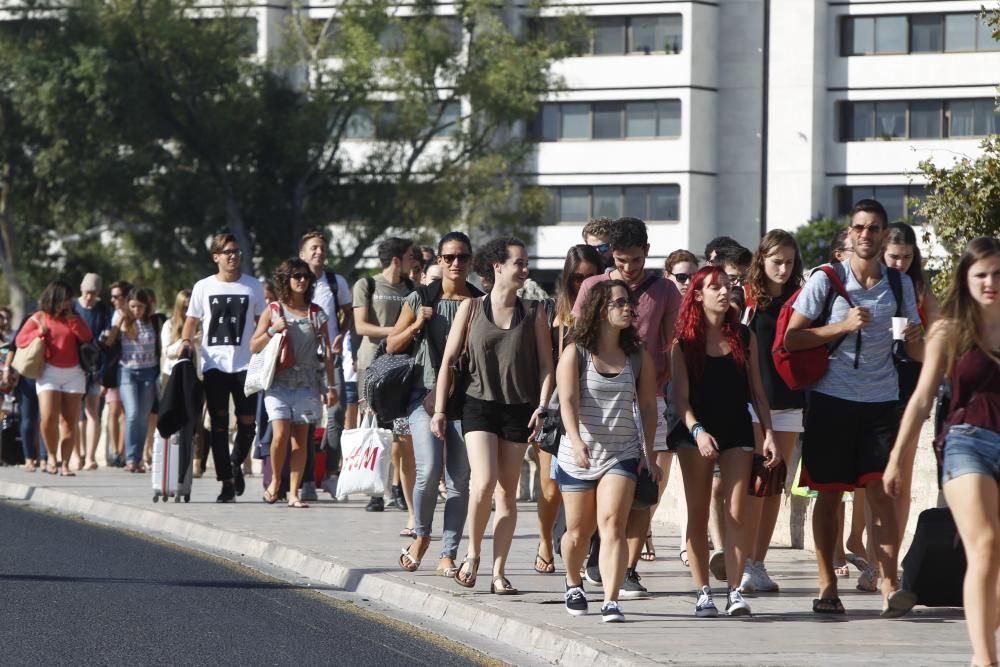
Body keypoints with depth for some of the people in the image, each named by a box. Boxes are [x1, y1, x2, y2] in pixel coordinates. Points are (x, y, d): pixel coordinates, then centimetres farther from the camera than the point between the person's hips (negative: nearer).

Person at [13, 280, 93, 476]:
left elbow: (87, 338, 2)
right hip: (49, 372, -3)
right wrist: (39, 333, -11)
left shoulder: (73, 317, 12)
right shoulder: (39, 318, 3)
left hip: (73, 373, 3)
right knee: (49, 417, -18)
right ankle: (52, 456, 4)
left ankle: (64, 462, 2)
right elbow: (20, 341, 2)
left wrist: (74, 321, -5)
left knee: (69, 420, -2)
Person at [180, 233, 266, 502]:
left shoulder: (253, 286, 7)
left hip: (245, 365, 0)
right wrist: (185, 341, -7)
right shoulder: (204, 287, 7)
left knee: (247, 422, -2)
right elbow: (192, 320, 12)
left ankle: (236, 463, 27)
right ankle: (226, 483, 3)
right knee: (219, 424, -1)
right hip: (214, 365, 0)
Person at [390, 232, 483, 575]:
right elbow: (392, 345, 10)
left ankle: (448, 554, 6)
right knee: (429, 472, -15)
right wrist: (417, 325, -6)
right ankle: (421, 536, 10)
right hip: (426, 394, -1)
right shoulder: (420, 299, 6)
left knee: (459, 480, -1)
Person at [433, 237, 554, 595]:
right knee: (484, 483, -18)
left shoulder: (534, 313, 4)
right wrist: (439, 410, 1)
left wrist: (541, 408, -9)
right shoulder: (472, 308, 1)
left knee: (507, 493, 4)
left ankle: (498, 573, 8)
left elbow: (546, 366, 4)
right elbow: (448, 359, 5)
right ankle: (473, 554, 4)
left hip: (518, 410, 2)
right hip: (479, 405, -2)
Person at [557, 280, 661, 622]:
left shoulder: (638, 357, 6)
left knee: (612, 525, -18)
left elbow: (648, 405, 11)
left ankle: (611, 602, -22)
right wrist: (576, 441, -30)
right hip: (578, 455, -1)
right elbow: (568, 401, -15)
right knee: (578, 532, 11)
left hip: (622, 454, 1)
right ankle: (573, 584, 40)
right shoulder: (575, 353, -3)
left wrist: (648, 453, 4)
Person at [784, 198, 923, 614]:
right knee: (828, 494, 2)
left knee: (881, 493, -7)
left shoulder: (900, 284, 7)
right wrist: (844, 326, -14)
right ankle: (827, 587, 8)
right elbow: (791, 339, -4)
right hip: (832, 398, -1)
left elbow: (917, 353, 10)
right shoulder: (826, 280, -1)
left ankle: (889, 584, -6)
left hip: (882, 400, 1)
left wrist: (915, 340, -14)